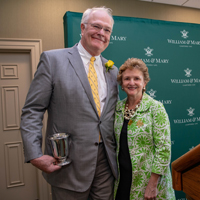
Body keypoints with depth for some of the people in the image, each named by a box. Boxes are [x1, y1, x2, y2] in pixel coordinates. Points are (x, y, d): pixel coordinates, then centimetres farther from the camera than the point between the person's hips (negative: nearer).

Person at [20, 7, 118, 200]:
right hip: (69, 162, -4)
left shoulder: (113, 70, 8)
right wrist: (35, 155, -16)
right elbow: (32, 111, -8)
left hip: (106, 162, 5)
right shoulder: (53, 59, -6)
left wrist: (118, 154, 9)